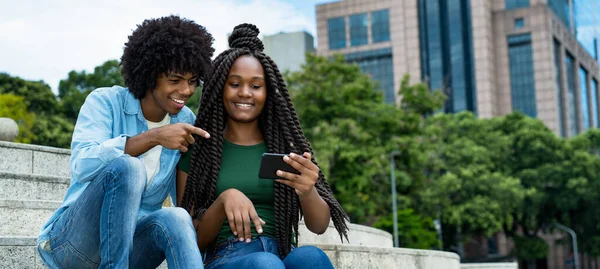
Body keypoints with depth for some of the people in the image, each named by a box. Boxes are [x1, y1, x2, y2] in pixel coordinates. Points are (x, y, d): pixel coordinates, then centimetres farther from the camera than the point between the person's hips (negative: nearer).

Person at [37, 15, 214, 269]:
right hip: (73, 241, -3)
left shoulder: (186, 121, 4)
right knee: (127, 167, -32)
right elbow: (83, 165, -25)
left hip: (130, 243, 3)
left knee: (174, 218, -32)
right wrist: (152, 137, -32)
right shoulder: (105, 102, -8)